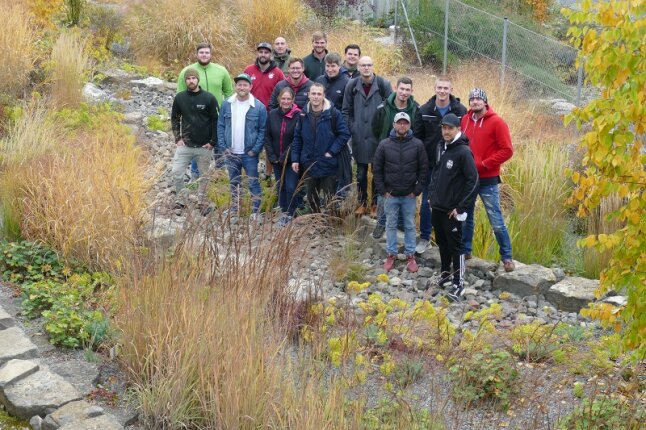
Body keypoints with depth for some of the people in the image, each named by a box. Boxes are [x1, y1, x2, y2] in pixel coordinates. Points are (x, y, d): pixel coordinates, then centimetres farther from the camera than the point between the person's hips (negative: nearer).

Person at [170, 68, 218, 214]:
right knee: (177, 172, -4)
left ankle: (202, 202, 23)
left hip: (204, 146, -2)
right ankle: (180, 200, 12)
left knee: (203, 175, 8)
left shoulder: (209, 98, -7)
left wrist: (212, 142, -6)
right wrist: (178, 138, 1)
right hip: (185, 145, 2)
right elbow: (175, 118, 10)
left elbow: (215, 120, -3)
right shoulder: (180, 97, 0)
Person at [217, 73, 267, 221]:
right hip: (231, 153, 3)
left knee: (253, 183, 3)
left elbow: (263, 130, -7)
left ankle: (255, 212, 12)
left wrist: (255, 150, -13)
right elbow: (220, 126, 4)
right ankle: (234, 209, 29)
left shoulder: (258, 107, -8)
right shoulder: (227, 104, 0)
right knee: (234, 182, 16)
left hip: (249, 154, -3)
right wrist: (223, 147, -4)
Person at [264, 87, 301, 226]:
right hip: (277, 160, 4)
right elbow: (267, 137, 5)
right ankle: (284, 212, 25)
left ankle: (291, 214, 9)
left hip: (292, 159, -4)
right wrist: (272, 156, -4)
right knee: (280, 187, 12)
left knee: (291, 187, -7)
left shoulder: (298, 116, -12)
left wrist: (285, 157, -14)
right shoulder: (272, 114, 1)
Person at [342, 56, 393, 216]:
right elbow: (346, 110, 10)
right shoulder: (352, 85, 1)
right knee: (361, 173, 11)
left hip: (378, 137, -2)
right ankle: (362, 203, 24)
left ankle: (377, 203, 19)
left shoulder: (383, 85, -7)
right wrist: (351, 128, 2)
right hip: (359, 138, 2)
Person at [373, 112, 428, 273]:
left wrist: (417, 190, -6)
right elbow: (377, 169, 0)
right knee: (391, 225, 10)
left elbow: (423, 169, -1)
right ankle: (391, 254, 21)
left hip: (409, 195, 0)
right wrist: (382, 190, -4)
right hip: (390, 195, 0)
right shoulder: (384, 145, -4)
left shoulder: (417, 144, -5)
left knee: (410, 226, 9)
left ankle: (410, 255, 19)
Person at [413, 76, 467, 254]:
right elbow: (416, 137, 0)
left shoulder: (460, 111, -7)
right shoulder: (424, 111, -4)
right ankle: (425, 237, 24)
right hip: (430, 165, 1)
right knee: (426, 202, 9)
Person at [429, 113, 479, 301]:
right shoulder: (440, 147, 6)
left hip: (452, 210, -7)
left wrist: (461, 207, -16)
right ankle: (445, 272, 36)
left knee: (455, 246, -2)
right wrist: (432, 195, 14)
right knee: (442, 242, 19)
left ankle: (459, 283, 4)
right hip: (437, 207, 7)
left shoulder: (463, 151, -17)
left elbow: (473, 181, -18)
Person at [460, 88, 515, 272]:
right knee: (465, 216, 15)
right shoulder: (465, 120, 5)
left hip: (487, 180, -5)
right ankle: (465, 250, 29)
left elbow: (507, 151, -13)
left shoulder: (496, 122, -9)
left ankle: (507, 257, 8)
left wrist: (484, 164, -16)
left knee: (496, 221, -3)